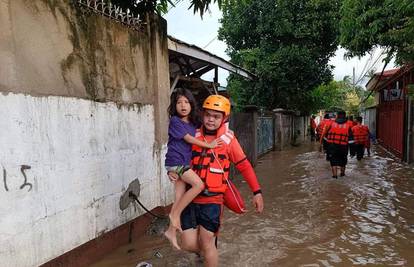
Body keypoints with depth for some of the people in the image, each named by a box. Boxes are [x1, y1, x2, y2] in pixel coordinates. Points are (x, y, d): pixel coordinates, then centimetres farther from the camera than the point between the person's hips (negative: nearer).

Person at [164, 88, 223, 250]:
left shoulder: (192, 123, 12)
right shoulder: (175, 121, -8)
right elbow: (188, 139, -13)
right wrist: (208, 145, -13)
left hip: (184, 163, 7)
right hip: (176, 161, -7)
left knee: (180, 199, 7)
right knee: (199, 185, -21)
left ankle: (171, 231, 19)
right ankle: (175, 214, -7)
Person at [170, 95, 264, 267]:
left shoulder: (228, 139, -7)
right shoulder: (194, 136, 0)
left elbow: (244, 166, -1)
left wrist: (256, 191, -3)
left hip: (212, 200, -3)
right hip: (191, 197, 3)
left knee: (206, 243, 2)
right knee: (188, 244, 6)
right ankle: (208, 249, 38)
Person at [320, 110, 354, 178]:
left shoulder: (331, 124, 0)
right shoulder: (348, 126, -2)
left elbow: (326, 135, 7)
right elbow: (351, 139, -2)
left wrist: (328, 141, 20)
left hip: (332, 145, -1)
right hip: (343, 146, 1)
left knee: (333, 160, 5)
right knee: (343, 160, 20)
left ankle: (334, 174, -2)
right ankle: (342, 172, 36)